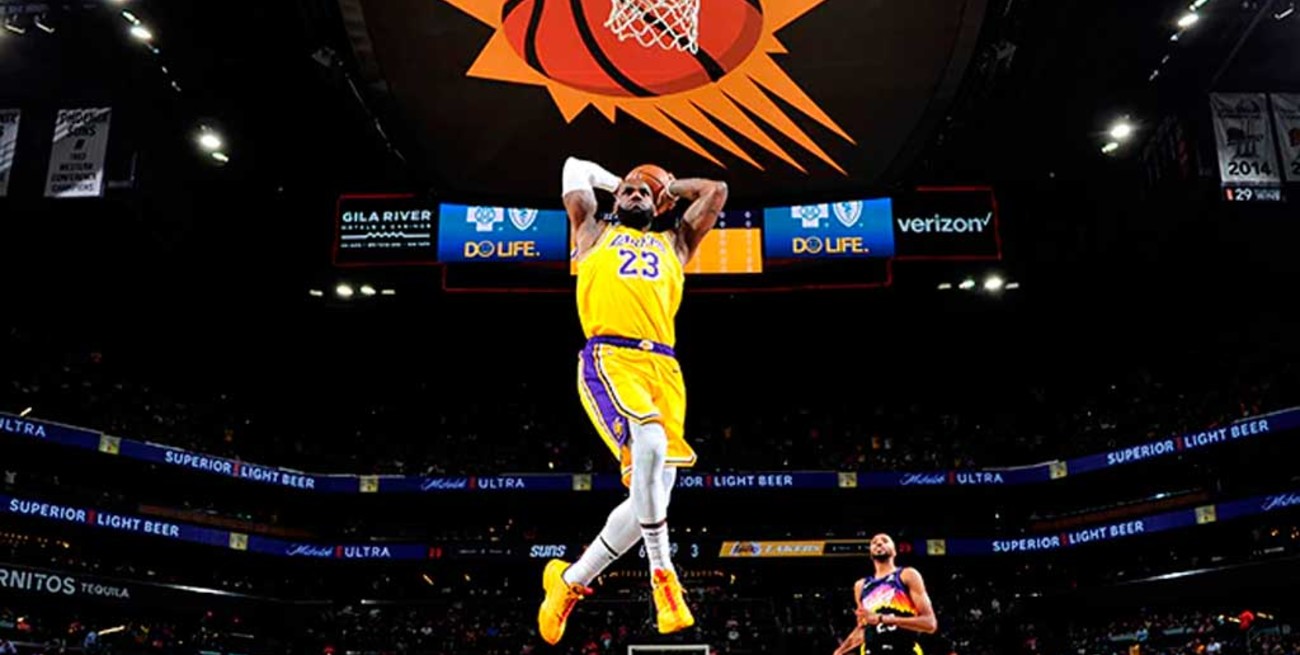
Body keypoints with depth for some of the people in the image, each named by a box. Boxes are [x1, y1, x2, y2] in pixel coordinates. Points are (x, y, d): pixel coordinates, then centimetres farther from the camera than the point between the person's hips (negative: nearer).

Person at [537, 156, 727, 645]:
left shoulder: (674, 242, 31)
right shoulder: (594, 233, 25)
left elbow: (716, 191, 36)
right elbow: (576, 169, 34)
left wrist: (669, 187, 41)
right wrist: (617, 183, 44)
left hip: (664, 367, 4)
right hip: (609, 357, -4)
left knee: (653, 494, -3)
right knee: (650, 443, -32)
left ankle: (570, 580, 16)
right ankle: (662, 575, -19)